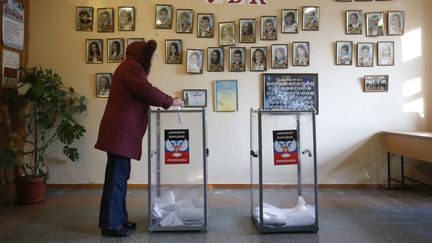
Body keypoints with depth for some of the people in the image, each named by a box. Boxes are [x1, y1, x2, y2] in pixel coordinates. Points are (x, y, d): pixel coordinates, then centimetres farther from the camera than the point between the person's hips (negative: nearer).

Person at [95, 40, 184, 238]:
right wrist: (170, 102, -6)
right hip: (121, 131, -11)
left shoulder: (132, 68, 26)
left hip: (123, 131, 11)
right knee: (116, 177, -8)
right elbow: (147, 91, -17)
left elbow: (140, 96, 22)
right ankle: (110, 224, -2)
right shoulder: (131, 67, -7)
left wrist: (165, 102, 15)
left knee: (119, 176, 11)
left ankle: (118, 219, 17)